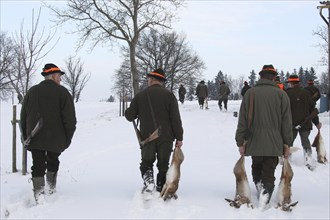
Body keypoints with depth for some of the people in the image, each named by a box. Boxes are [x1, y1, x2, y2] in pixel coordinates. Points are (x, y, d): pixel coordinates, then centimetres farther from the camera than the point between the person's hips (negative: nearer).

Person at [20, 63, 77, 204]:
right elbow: (70, 118, -10)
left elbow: (23, 117, 12)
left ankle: (39, 195, -11)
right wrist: (68, 138, -1)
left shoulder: (31, 92, 9)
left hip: (34, 139, 2)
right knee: (53, 162, 20)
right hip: (55, 139, -2)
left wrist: (26, 136, 18)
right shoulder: (62, 92, -6)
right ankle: (52, 188, 29)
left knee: (38, 166, 2)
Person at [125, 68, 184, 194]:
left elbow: (129, 116, 5)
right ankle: (161, 189, 12)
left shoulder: (140, 95, 1)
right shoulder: (169, 95, -3)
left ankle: (148, 180, -10)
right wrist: (179, 137, -1)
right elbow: (176, 119, -8)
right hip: (166, 138, 0)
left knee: (146, 162, 14)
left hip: (147, 137, 1)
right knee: (163, 164, 11)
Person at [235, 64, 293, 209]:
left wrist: (240, 142, 6)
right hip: (274, 143, -1)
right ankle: (265, 197, -13)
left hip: (254, 143, 1)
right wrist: (287, 143, 6)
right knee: (269, 173, 2)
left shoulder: (250, 93, 2)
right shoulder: (281, 94, -1)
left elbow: (242, 121, 1)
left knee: (256, 168, 22)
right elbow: (287, 122, 0)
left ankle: (260, 188, 18)